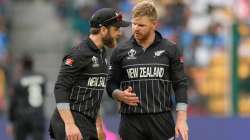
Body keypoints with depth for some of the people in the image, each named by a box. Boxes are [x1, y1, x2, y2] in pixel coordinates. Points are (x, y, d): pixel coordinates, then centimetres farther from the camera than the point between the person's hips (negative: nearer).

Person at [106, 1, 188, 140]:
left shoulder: (170, 49, 3)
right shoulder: (121, 51, 5)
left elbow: (180, 85, 4)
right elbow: (111, 84, 12)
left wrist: (181, 120, -4)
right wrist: (120, 95, -10)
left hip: (162, 120, -1)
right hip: (131, 122, 1)